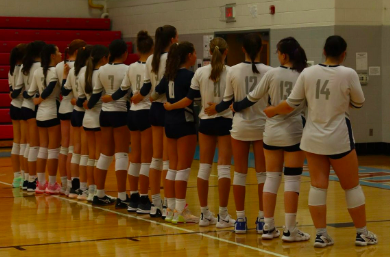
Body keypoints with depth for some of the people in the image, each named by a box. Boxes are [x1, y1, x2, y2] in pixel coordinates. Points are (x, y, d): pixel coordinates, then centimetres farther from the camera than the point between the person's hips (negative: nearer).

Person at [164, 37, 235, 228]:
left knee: (204, 167, 9)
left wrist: (170, 106, 10)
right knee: (223, 167, -1)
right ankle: (223, 216, -2)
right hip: (225, 121, -3)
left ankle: (204, 214, 13)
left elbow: (189, 99, -3)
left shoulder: (200, 72, -3)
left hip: (206, 121, 3)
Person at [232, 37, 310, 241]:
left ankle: (268, 227, 12)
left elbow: (253, 97, 3)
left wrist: (236, 107, 19)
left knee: (271, 178, 10)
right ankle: (289, 230, 0)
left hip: (272, 132, 2)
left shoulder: (272, 74, -6)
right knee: (292, 180, 2)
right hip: (293, 134, -2)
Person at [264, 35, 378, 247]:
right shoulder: (348, 74, -12)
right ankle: (362, 233, 17)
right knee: (351, 186, 9)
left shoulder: (307, 73, -4)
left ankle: (321, 234, 5)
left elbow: (290, 105, -1)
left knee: (318, 186, 6)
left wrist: (273, 110, 18)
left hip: (313, 139, 3)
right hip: (338, 140, -3)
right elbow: (359, 103, 2)